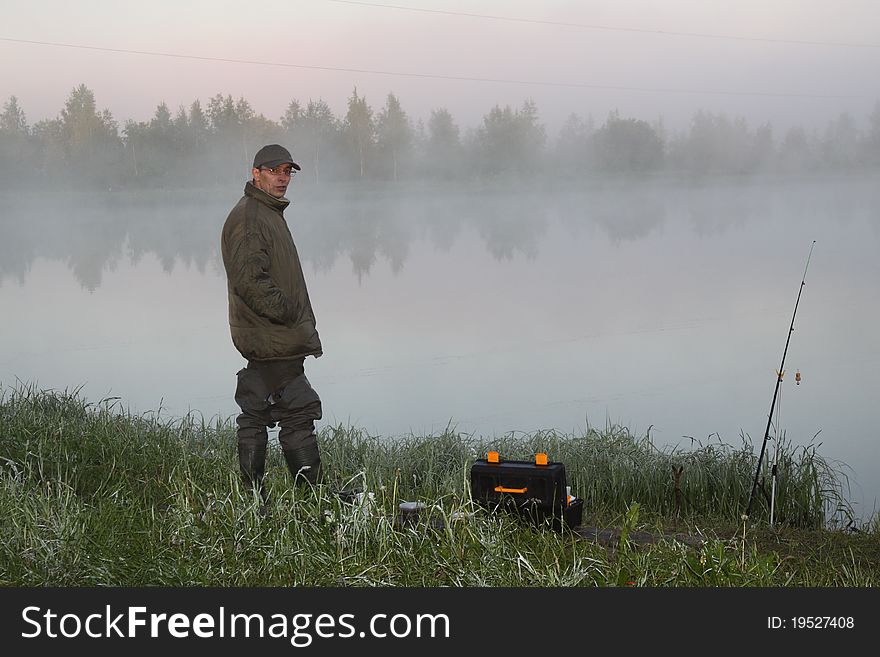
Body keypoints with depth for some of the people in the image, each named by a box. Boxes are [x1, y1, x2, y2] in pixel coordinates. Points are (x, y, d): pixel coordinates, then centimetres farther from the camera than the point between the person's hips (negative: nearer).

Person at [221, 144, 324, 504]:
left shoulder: (270, 214, 21)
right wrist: (292, 315, -18)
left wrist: (304, 329, 19)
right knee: (298, 412, -8)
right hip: (274, 340, -11)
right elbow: (250, 281, -22)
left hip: (262, 339, 11)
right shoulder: (247, 218, -13)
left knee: (255, 415, 11)